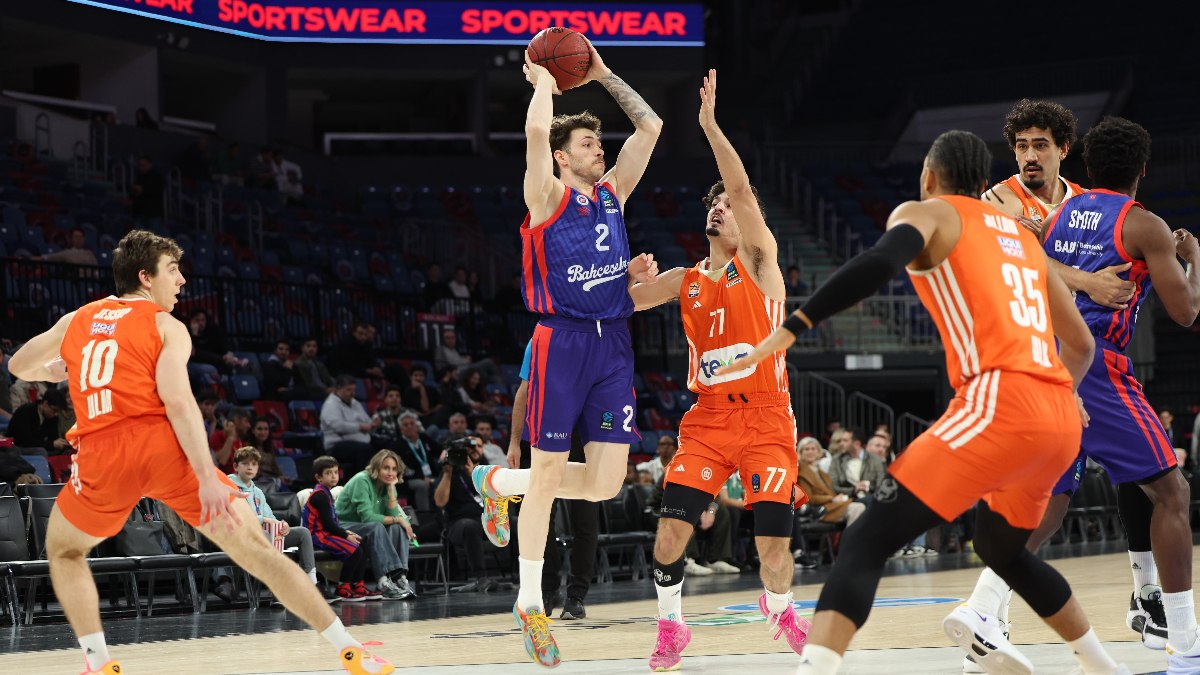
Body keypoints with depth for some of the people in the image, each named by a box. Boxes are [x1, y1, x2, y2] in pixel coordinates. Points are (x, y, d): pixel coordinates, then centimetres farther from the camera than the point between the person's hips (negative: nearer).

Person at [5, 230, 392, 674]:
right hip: (162, 444, -3)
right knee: (256, 550, 1)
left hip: (102, 457, 3)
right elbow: (176, 401, -9)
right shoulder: (166, 327, 8)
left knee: (63, 552, 30)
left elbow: (19, 366, 33)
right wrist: (207, 477, -16)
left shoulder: (77, 320, 20)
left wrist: (56, 372, 55)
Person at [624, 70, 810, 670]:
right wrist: (636, 278, -12)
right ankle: (671, 626, 9)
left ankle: (779, 606, 24)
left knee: (774, 547, -8)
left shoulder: (759, 261, 2)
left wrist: (709, 123, -17)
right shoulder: (684, 282, 13)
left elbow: (743, 188, -11)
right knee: (672, 527, -13)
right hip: (708, 420, 3)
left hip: (766, 420, -3)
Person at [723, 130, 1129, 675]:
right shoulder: (1022, 237, 29)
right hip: (1061, 417, 7)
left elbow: (879, 263, -14)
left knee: (867, 541, -11)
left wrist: (789, 329, -16)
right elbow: (1080, 344, 33)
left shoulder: (927, 214, 10)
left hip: (1001, 401, -7)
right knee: (1001, 549, 34)